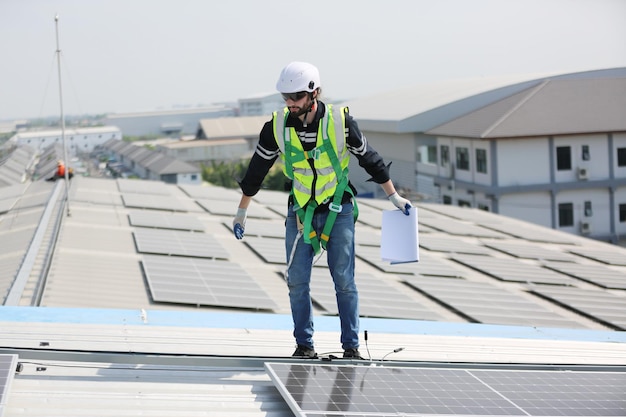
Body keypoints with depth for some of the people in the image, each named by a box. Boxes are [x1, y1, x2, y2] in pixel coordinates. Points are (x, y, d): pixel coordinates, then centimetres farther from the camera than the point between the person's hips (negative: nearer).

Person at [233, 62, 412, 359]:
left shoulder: (340, 121, -13)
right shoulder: (277, 126, -8)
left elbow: (369, 158, 1)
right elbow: (257, 169, 5)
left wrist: (394, 197, 8)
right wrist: (242, 211, 12)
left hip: (338, 210, -2)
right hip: (299, 211, 2)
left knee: (344, 280, -2)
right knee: (297, 281, 0)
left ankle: (351, 345, 6)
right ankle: (304, 344, 11)